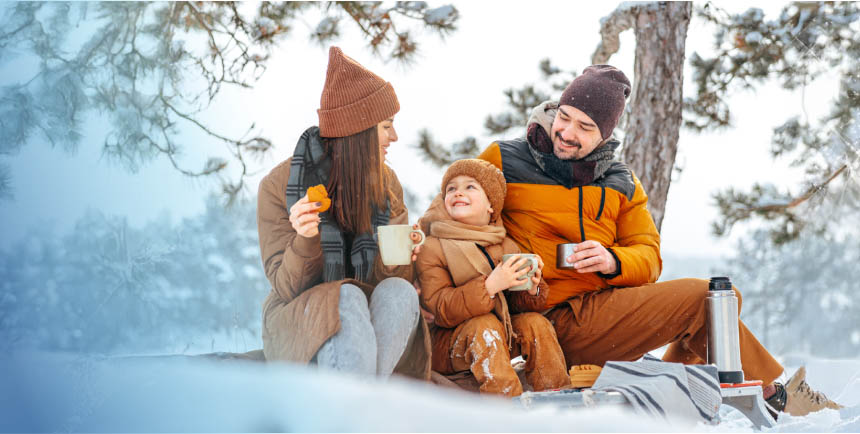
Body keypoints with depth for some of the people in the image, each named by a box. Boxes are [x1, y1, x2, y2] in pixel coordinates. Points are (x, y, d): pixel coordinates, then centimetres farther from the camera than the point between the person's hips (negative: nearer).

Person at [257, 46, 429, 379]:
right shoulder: (279, 185, -8)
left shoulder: (386, 183, 5)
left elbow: (390, 277, 5)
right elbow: (286, 287, -9)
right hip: (301, 320, -4)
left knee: (398, 291, -30)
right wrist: (305, 241, -29)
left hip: (371, 326, 4)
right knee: (346, 296, -36)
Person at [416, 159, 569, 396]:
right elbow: (442, 310, -21)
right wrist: (490, 285, -32)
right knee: (485, 325, -32)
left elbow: (517, 303, 7)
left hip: (505, 337, 5)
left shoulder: (507, 247, 4)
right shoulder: (432, 248, -11)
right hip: (450, 344, -4)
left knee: (534, 322, -20)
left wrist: (531, 289, -17)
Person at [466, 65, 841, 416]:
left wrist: (612, 261, -14)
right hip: (558, 319, -7)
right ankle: (772, 393, 3)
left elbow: (648, 256, 10)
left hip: (604, 300, 7)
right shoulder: (503, 162, 0)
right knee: (705, 298, -15)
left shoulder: (620, 184, 14)